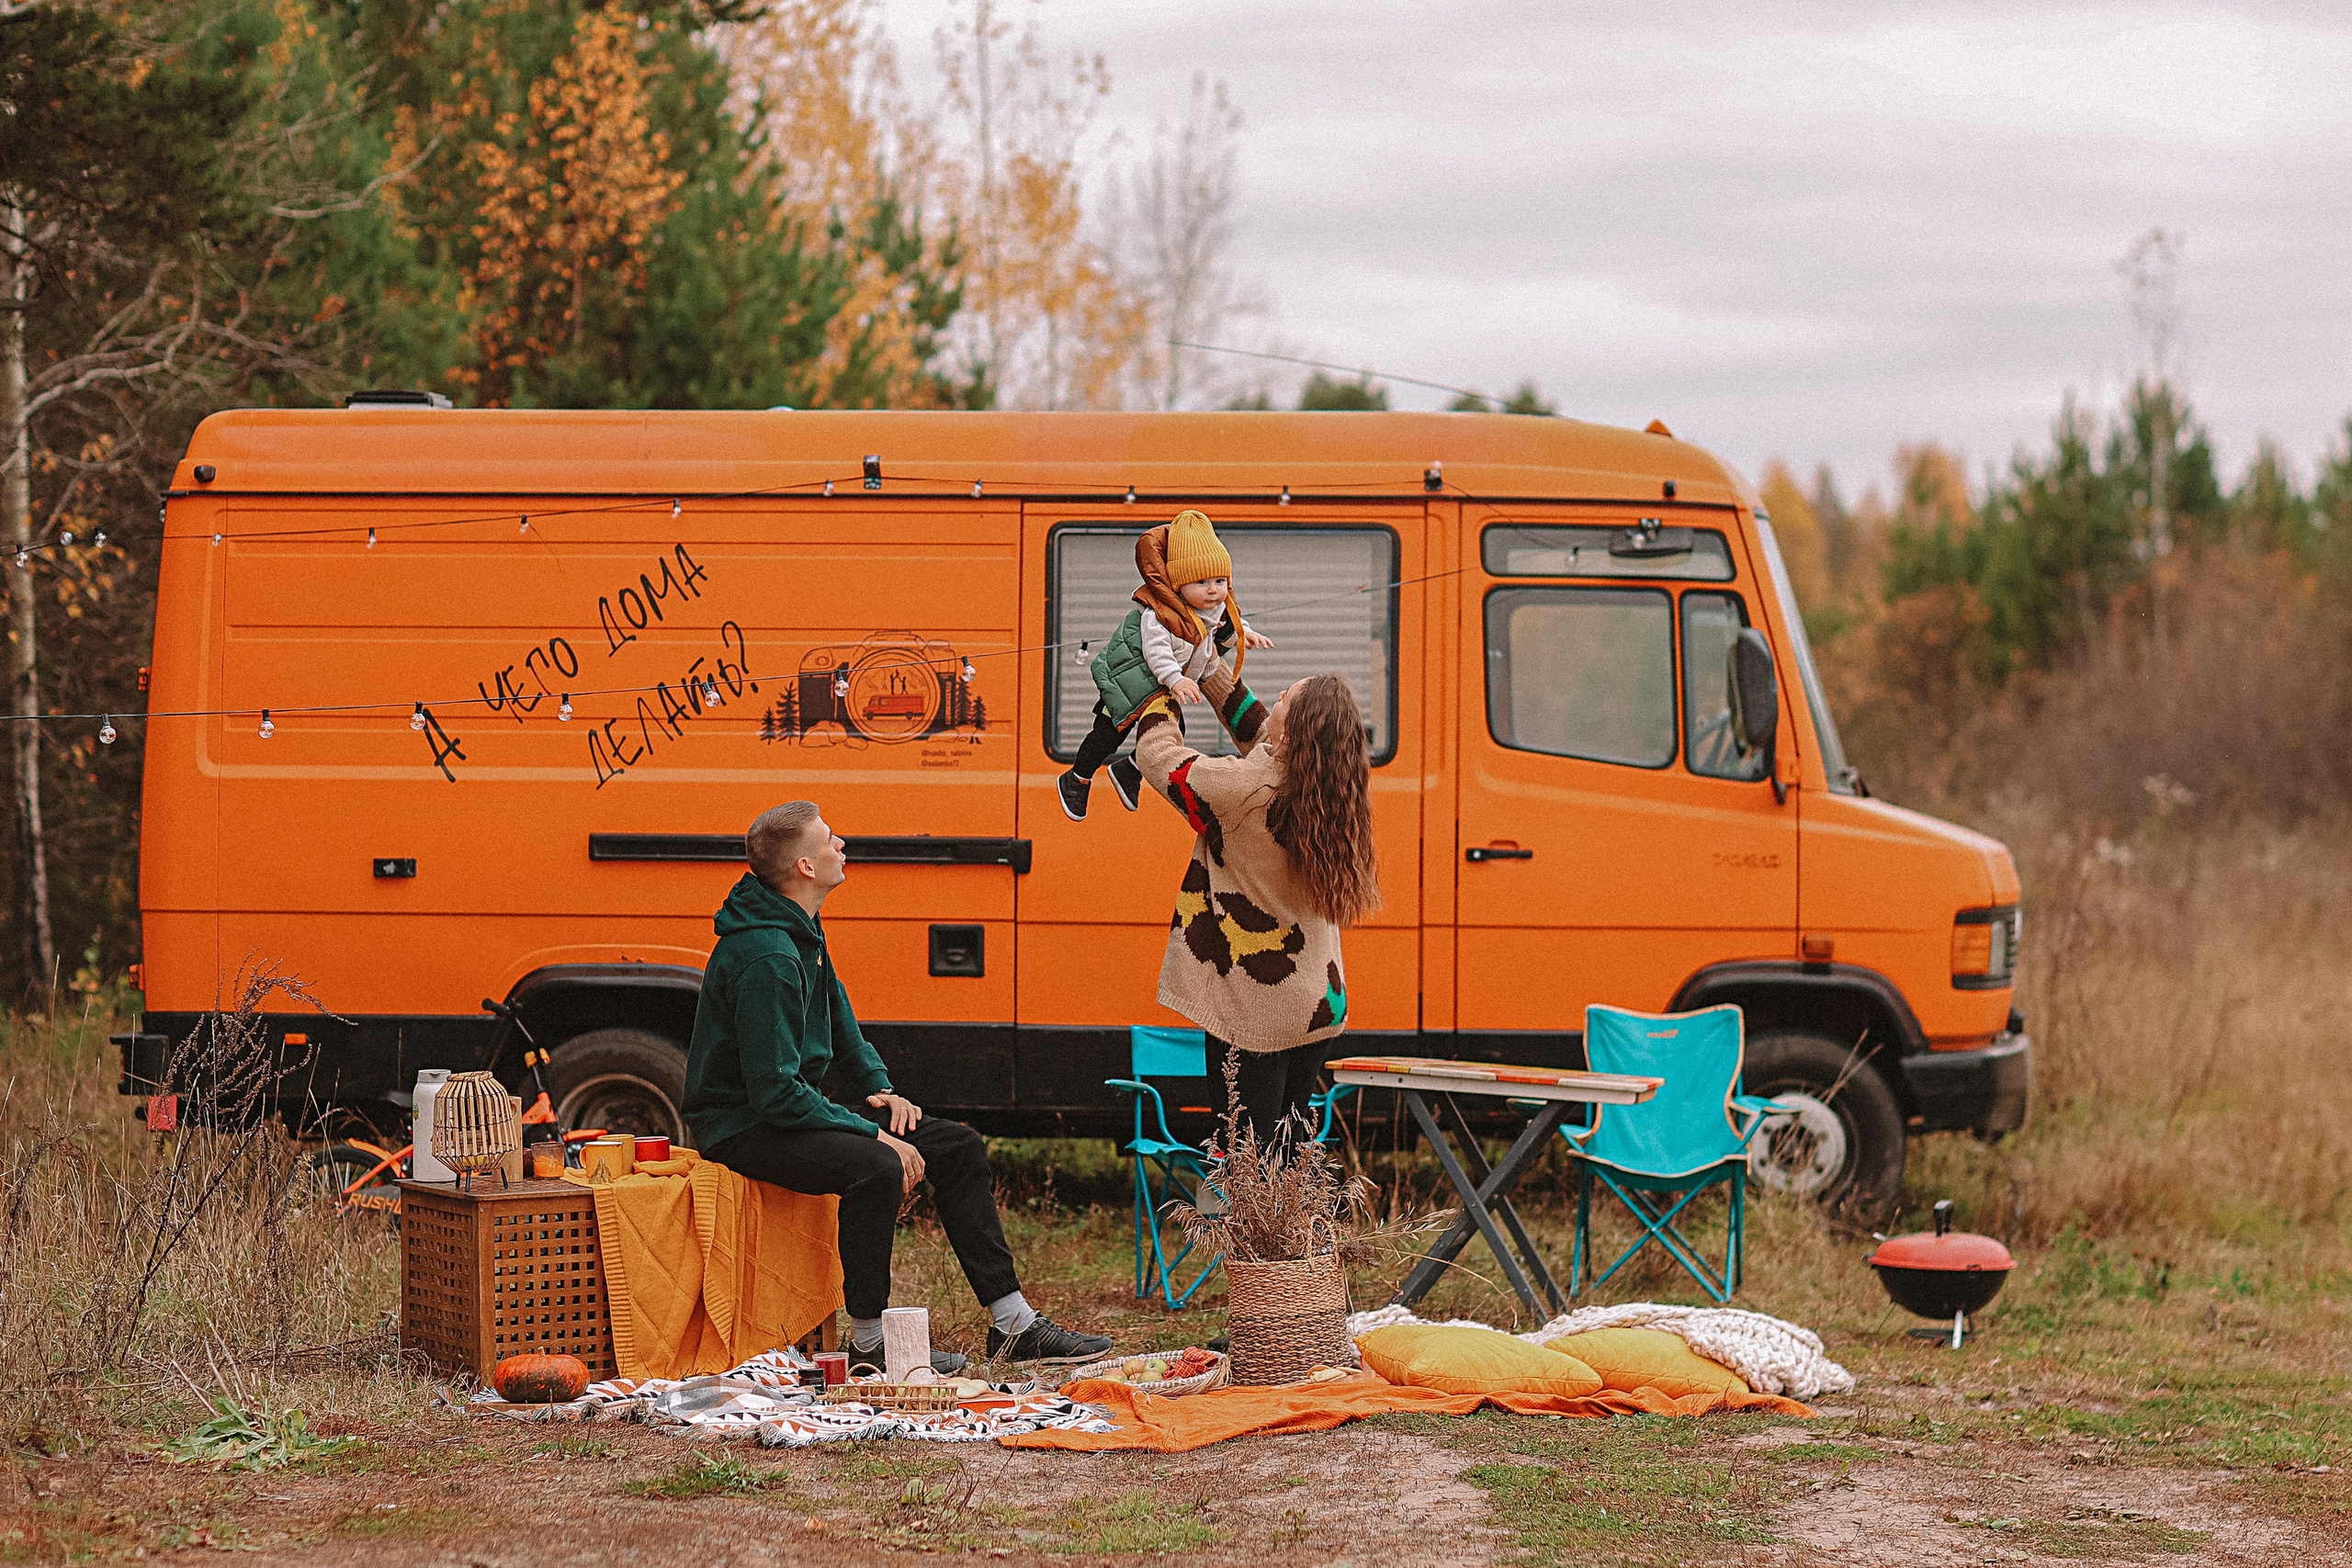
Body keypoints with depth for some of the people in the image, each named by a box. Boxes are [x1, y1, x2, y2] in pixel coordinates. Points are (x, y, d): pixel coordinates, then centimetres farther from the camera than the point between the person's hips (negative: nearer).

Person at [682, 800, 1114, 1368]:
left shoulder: (801, 931, 8)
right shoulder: (766, 957, -25)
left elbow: (838, 1024, 22)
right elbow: (773, 1090, -28)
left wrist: (879, 1088, 4)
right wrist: (873, 1134, -25)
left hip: (792, 1105, 10)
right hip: (742, 1125, -10)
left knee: (958, 1147, 4)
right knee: (876, 1167, -35)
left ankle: (1013, 1325, 6)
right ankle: (868, 1342, -21)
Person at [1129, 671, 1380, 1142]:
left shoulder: (1243, 789, -25)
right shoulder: (1331, 791, -5)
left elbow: (1157, 754, -10)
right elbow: (1259, 734, 14)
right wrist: (1213, 674, 19)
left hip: (1253, 1011, -7)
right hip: (1318, 1004, 7)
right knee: (1292, 1146, 16)